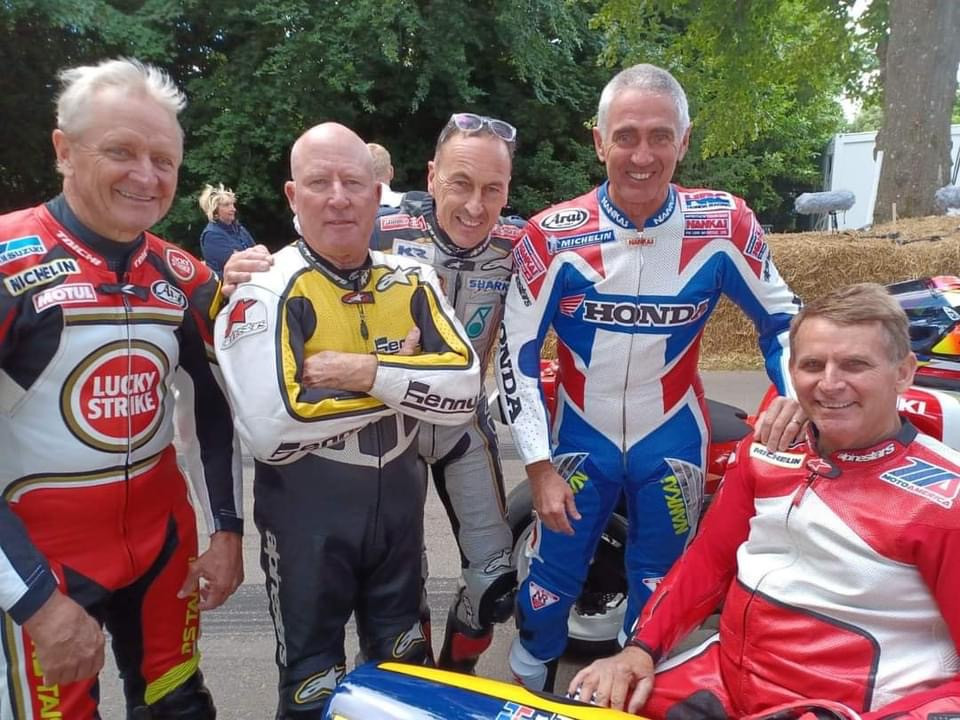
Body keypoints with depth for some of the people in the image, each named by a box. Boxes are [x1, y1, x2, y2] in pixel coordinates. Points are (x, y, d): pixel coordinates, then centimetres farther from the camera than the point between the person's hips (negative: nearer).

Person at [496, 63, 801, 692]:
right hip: (580, 438, 0)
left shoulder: (724, 226, -13)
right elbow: (517, 352, -11)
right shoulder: (553, 237, -16)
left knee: (661, 587, 16)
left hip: (673, 442, 1)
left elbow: (782, 318, 1)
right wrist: (539, 466, -10)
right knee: (552, 575, 9)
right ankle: (527, 686, 38)